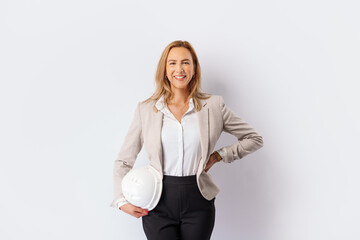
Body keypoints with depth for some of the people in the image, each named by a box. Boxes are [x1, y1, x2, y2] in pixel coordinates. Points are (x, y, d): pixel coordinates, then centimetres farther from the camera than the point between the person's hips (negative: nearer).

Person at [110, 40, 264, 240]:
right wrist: (122, 200, -4)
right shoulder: (145, 109, 3)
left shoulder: (213, 105, 2)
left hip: (198, 202, 0)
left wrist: (218, 155, 0)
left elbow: (254, 139, 10)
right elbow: (123, 161, 8)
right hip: (159, 203, 0)